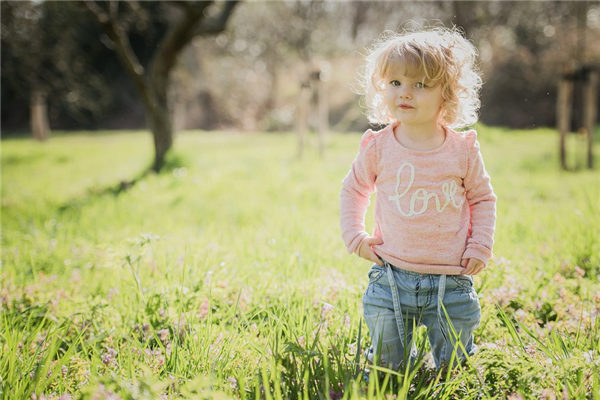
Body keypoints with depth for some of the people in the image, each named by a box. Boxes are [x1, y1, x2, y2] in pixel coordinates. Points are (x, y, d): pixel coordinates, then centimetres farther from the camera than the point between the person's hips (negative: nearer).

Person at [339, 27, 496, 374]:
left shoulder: (463, 150, -4)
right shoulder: (378, 147, -4)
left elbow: (483, 198, 9)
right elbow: (353, 189, 11)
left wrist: (480, 246, -1)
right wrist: (355, 236, 2)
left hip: (451, 278, 0)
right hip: (392, 277, 0)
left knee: (452, 364, 12)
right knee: (389, 364, 9)